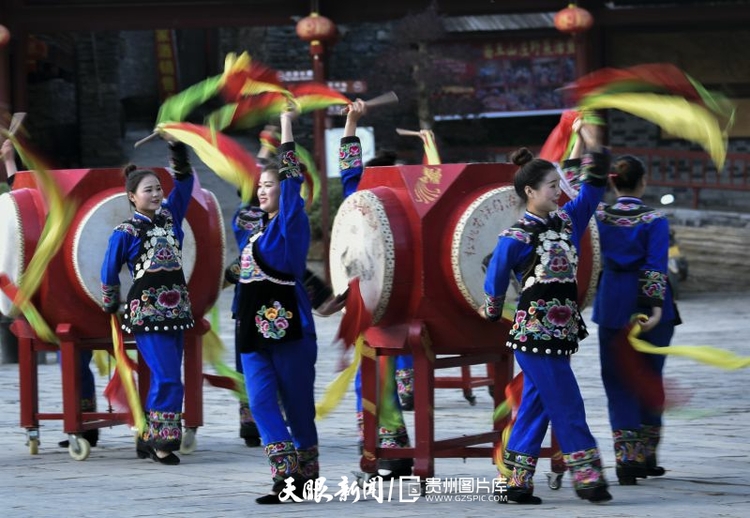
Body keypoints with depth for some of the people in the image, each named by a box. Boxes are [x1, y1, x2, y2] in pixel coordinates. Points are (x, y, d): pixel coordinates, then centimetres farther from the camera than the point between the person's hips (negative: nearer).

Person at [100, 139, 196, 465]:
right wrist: (110, 307, 14)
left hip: (176, 309, 6)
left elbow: (184, 182, 5)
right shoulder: (125, 233, -5)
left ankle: (149, 440, 15)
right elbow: (109, 273, 5)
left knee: (164, 380, 7)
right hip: (146, 312, -6)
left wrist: (178, 151, -8)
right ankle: (161, 442, -5)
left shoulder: (169, 217, 9)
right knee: (168, 379, -13)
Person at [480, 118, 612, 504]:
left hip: (559, 333, 8)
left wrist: (595, 151, 2)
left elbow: (591, 192, 12)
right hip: (535, 332, -8)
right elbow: (495, 282, -3)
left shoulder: (566, 221, 9)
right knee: (568, 407, -6)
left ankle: (516, 483, 12)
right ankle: (587, 477, -3)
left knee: (535, 408, 8)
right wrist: (491, 313, 8)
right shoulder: (516, 238, -12)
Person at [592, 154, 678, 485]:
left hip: (612, 309, 2)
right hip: (647, 309, -1)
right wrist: (656, 307, -21)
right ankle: (646, 458, 19)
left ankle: (626, 460, -5)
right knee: (649, 382, 13)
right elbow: (656, 267, -16)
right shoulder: (655, 221, -8)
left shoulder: (600, 217, -2)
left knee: (619, 386, 4)